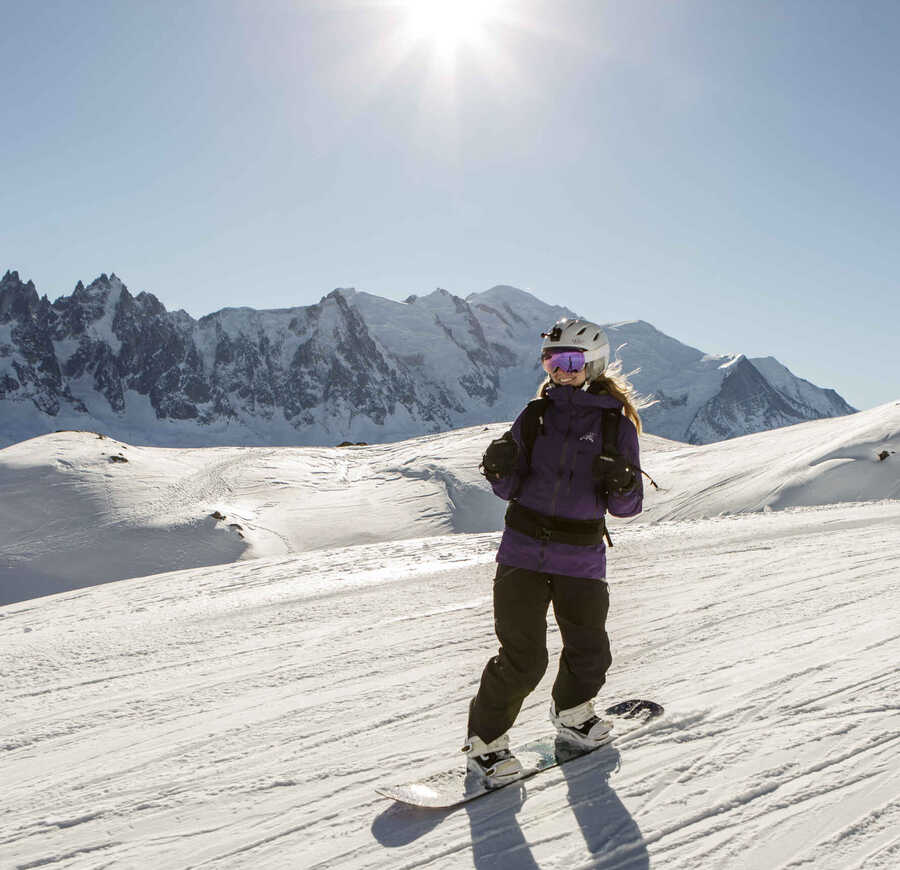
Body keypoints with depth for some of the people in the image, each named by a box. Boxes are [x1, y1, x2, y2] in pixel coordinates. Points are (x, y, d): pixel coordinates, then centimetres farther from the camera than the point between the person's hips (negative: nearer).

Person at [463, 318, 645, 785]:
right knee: (522, 657, -5)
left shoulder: (617, 425, -2)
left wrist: (621, 484, -24)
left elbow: (626, 506, -2)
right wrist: (500, 468, -17)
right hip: (523, 552, -1)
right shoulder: (534, 416, 2)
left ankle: (570, 712, 45)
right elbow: (512, 489, 5)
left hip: (582, 558, 1)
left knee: (590, 651, 12)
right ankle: (485, 740, 16)